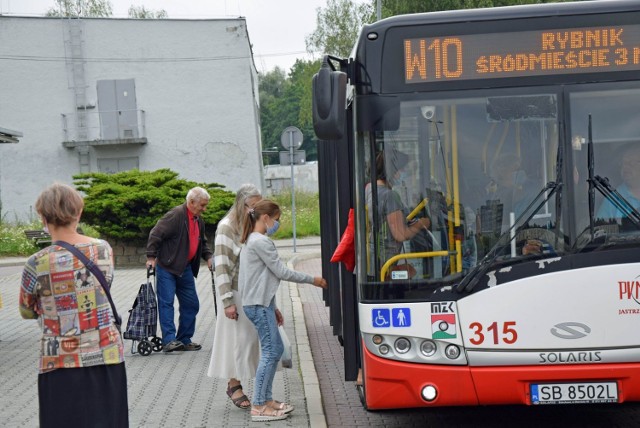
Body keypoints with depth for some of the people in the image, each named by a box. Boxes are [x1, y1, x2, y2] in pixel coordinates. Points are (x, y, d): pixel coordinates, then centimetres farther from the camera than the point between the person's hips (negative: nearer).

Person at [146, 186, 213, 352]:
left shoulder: (199, 219, 11)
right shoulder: (175, 215, -16)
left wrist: (208, 257, 6)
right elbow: (155, 234, -18)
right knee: (166, 302, -9)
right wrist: (151, 257, -20)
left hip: (185, 268, 9)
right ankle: (169, 340, -11)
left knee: (191, 304, 8)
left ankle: (184, 340, 17)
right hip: (166, 266, -8)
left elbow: (202, 242, 23)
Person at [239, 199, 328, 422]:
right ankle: (259, 407, -4)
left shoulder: (251, 241, 17)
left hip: (260, 303, 10)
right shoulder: (261, 242, -14)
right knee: (270, 352, -7)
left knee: (276, 349, 14)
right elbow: (281, 272, -13)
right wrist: (312, 279, -4)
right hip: (259, 304, -10)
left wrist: (272, 306, 20)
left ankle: (266, 399, 18)